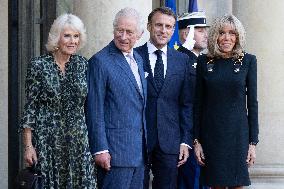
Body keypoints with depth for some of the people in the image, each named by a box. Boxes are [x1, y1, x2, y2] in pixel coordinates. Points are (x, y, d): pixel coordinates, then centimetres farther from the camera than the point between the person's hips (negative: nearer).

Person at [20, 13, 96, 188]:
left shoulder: (82, 64, 5)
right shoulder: (38, 66, -5)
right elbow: (30, 107, -4)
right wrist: (28, 146, -7)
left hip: (79, 141, 3)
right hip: (47, 140, -3)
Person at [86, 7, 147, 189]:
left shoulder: (138, 59, 14)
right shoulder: (100, 61, -10)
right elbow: (95, 110, -12)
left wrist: (145, 143, 14)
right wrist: (100, 149, -15)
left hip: (139, 147, 8)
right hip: (115, 148, -7)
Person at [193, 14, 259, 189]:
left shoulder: (248, 61, 0)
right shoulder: (204, 61, 3)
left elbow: (252, 102, 1)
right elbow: (198, 103, 5)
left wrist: (253, 142, -3)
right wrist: (196, 140, 0)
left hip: (238, 134, -1)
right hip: (210, 133, 1)